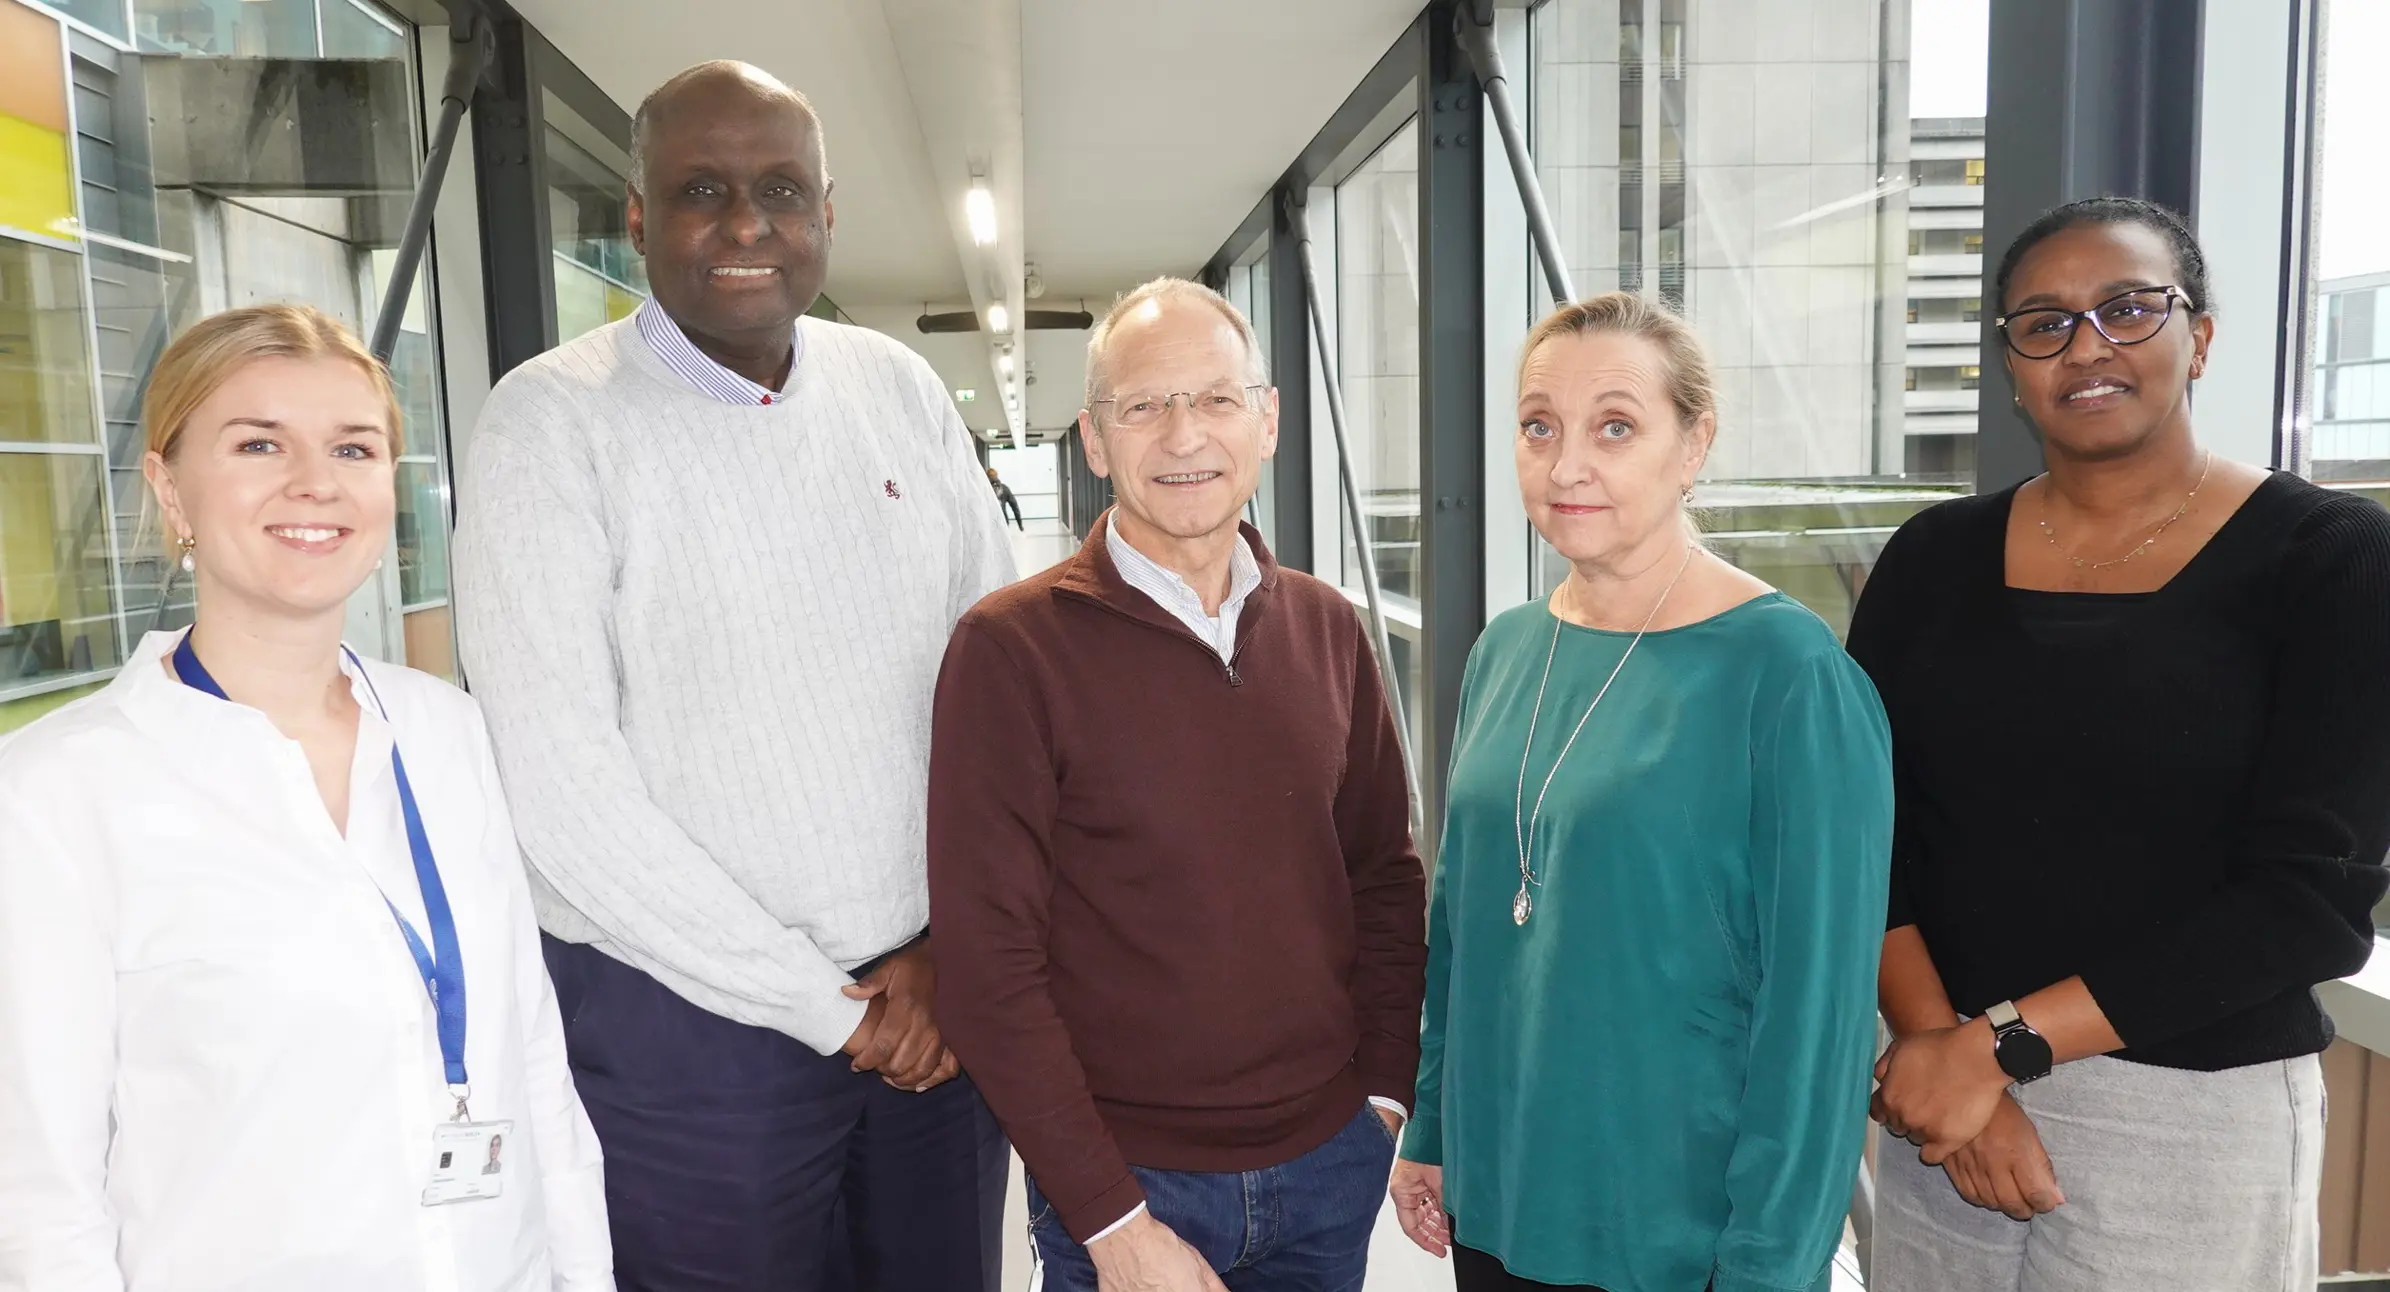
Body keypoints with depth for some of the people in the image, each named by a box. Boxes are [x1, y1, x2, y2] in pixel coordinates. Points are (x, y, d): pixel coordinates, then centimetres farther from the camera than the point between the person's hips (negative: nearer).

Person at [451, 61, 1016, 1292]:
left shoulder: (899, 388, 4)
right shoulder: (552, 422, -9)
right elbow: (561, 787, -14)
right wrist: (824, 1005, -11)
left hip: (935, 996, 4)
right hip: (687, 1018, -4)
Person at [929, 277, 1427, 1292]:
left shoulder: (1327, 628, 1)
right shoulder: (1011, 648, -14)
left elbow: (1385, 874, 9)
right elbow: (989, 963, -14)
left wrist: (1387, 1087, 1)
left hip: (1332, 1159, 5)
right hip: (1125, 1181, -4)